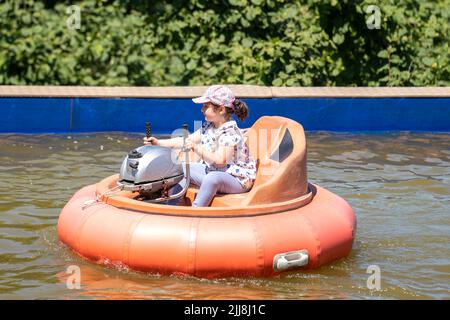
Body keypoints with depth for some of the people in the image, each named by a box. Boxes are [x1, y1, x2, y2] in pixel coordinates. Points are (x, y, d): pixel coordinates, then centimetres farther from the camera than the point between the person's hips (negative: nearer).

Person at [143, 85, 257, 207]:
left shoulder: (230, 132, -23)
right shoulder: (208, 126, 4)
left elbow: (220, 161, -32)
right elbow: (187, 141, 10)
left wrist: (196, 148, -35)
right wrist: (159, 142, 6)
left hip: (239, 180, -10)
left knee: (212, 178, -39)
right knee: (183, 167, 3)